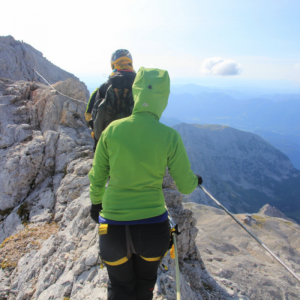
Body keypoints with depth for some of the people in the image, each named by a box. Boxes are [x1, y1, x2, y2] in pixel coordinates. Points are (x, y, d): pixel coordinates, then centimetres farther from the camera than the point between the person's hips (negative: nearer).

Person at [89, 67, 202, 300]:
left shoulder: (112, 130, -8)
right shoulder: (170, 137, -12)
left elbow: (97, 177, 2)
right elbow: (185, 186, -4)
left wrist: (96, 202, 21)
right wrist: (196, 181, 20)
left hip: (113, 228, 1)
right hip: (153, 227, 0)